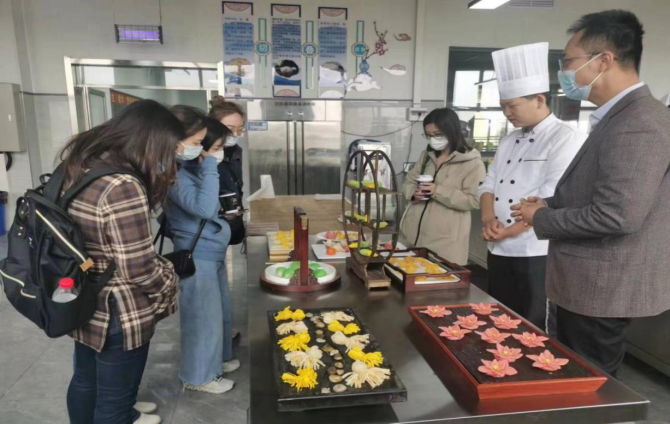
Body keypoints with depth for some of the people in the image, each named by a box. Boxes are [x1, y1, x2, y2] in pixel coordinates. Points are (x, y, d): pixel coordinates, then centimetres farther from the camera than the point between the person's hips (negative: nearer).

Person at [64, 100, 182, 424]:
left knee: (85, 381, 28)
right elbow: (139, 270, -26)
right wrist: (169, 277, -7)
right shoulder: (123, 187, -30)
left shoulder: (77, 164, -2)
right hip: (117, 315, -9)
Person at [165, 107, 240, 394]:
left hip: (212, 251, 10)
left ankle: (216, 359, 42)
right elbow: (204, 207, -33)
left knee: (220, 311, 22)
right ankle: (198, 376, 26)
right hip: (197, 256, -9)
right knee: (203, 316, 6)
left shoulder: (191, 166, 7)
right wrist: (209, 166, -27)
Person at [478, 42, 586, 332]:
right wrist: (488, 220, -8)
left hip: (537, 255, -7)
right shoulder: (509, 141, 14)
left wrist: (509, 230, -17)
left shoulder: (567, 139, -10)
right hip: (498, 251, 8)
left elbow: (553, 200, -19)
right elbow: (488, 185, 11)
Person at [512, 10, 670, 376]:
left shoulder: (639, 123, -22)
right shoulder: (619, 117, 11)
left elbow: (616, 215, -28)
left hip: (603, 290, -10)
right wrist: (551, 204, 3)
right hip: (589, 284, 10)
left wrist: (542, 219, -15)